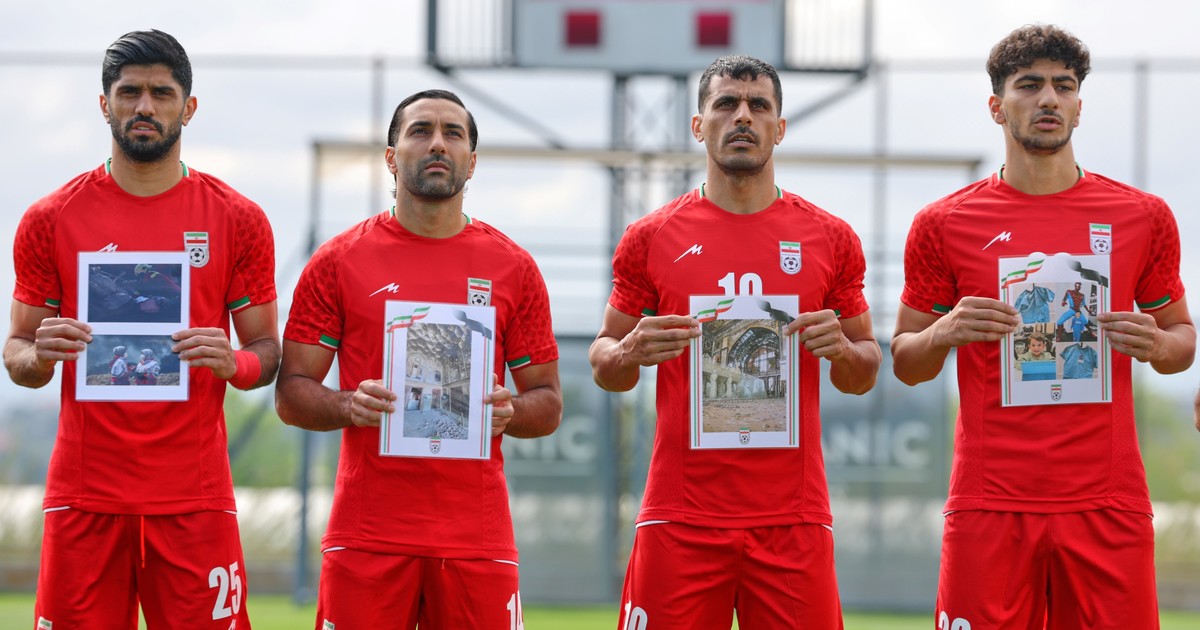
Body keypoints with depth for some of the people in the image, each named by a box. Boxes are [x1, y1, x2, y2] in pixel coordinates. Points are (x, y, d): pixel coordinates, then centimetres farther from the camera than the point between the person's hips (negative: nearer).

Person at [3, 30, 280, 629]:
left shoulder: (238, 220, 6)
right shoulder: (51, 219, 6)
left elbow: (267, 351, 10)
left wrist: (232, 362, -13)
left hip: (194, 499, 0)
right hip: (84, 498, 0)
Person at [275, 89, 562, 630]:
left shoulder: (513, 268, 9)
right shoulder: (339, 261, 6)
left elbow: (549, 405, 12)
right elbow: (290, 395, 5)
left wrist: (509, 412, -10)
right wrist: (349, 406, -15)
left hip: (476, 538, 1)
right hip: (366, 535, -1)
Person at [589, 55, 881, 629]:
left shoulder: (829, 239, 8)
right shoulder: (652, 237, 6)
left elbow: (864, 376, 15)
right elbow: (603, 366, 13)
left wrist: (841, 350, -7)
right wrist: (630, 354, -9)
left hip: (793, 517, 1)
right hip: (680, 516, 0)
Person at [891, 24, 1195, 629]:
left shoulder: (1143, 217, 8)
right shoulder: (944, 225, 5)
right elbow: (905, 363, 11)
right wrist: (944, 334, -11)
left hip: (1108, 505, 1)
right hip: (989, 506, -1)